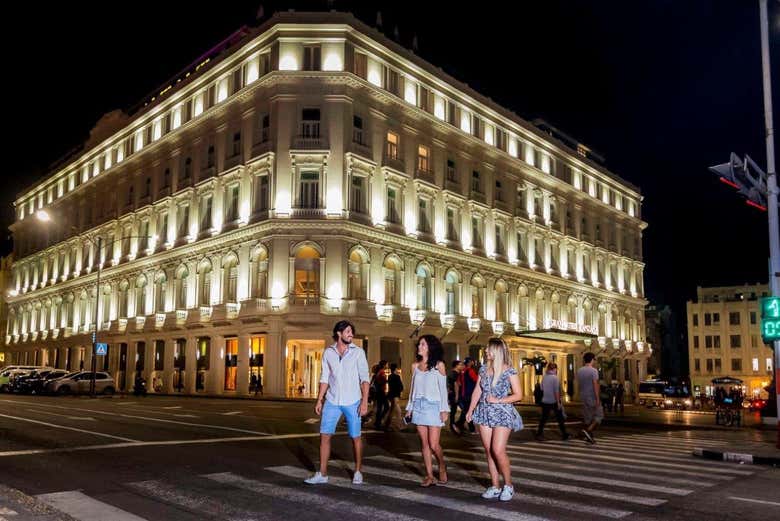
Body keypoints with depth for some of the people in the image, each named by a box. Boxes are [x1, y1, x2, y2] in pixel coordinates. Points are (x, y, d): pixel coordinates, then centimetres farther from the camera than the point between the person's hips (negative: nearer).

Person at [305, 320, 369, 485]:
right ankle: (322, 474, 9)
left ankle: (358, 472, 20)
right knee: (324, 435, -1)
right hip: (332, 401, 2)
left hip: (352, 402, -2)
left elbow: (364, 378, -5)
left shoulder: (358, 352, -3)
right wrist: (319, 400, 5)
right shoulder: (328, 352, 5)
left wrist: (365, 401, -13)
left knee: (355, 437, 4)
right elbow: (325, 378, 10)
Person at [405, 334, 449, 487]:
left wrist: (444, 409, -6)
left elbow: (443, 388, 0)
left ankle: (442, 467, 18)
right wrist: (409, 408, 11)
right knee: (424, 444, 4)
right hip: (418, 406, 4)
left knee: (434, 444, -7)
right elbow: (413, 389, 15)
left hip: (433, 406, -4)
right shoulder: (415, 366, 11)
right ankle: (430, 476, 11)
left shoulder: (438, 365, 0)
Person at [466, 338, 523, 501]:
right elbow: (477, 391, 13)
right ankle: (495, 486, 14)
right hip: (484, 413, 5)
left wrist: (498, 400, -13)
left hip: (502, 414, -5)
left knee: (498, 450, -12)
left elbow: (518, 395, -5)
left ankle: (508, 485, 6)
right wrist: (470, 410, 6)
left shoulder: (509, 371, -6)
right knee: (489, 451, 5)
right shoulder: (483, 369, 8)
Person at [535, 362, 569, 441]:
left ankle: (539, 434, 5)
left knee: (543, 418, 8)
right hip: (554, 401, -5)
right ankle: (564, 434, 18)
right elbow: (556, 391, -16)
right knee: (560, 418, 10)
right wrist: (558, 402, -14)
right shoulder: (555, 377, -14)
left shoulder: (544, 377, 2)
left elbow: (542, 389, 7)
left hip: (545, 401, 5)